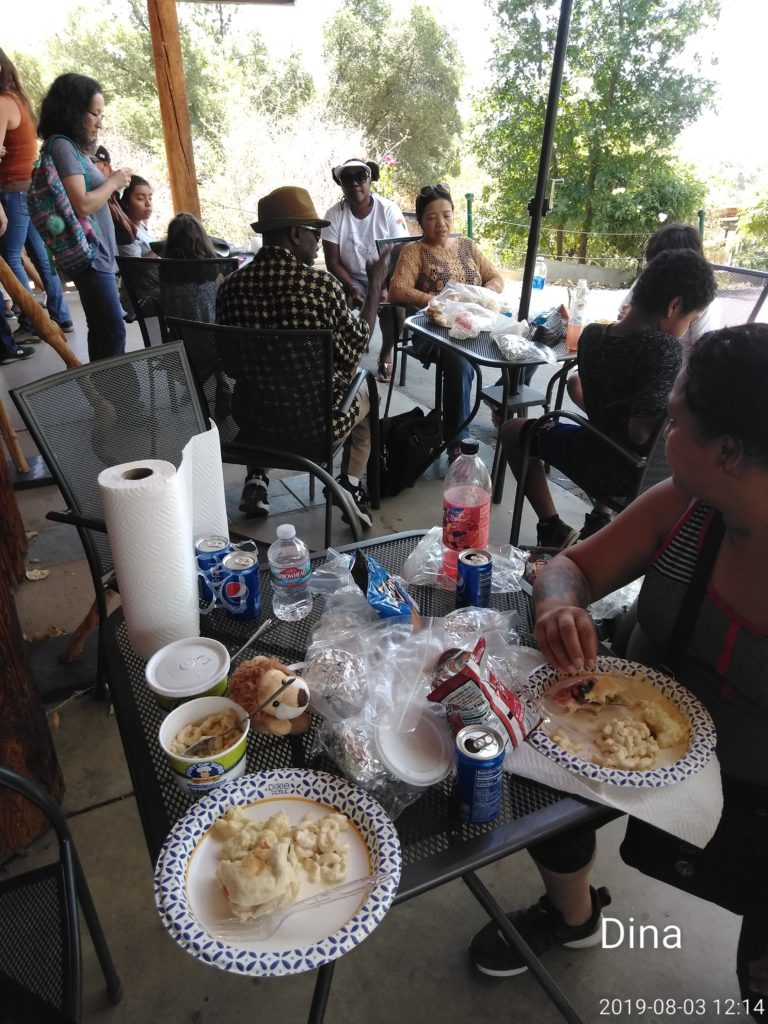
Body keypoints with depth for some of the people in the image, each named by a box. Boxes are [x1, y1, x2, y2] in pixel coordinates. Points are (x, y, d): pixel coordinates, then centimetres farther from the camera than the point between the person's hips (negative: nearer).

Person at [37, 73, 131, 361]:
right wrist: (113, 181, -6)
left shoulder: (74, 146, 18)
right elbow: (82, 205, -19)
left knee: (101, 330, 11)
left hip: (97, 253, 10)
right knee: (113, 331, -14)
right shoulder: (62, 145, -11)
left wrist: (110, 183, 6)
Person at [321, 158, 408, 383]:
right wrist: (352, 288, -24)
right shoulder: (334, 214, -9)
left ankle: (386, 354, 0)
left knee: (394, 307, -29)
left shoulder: (389, 210, -12)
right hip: (352, 278, 1)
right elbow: (333, 262, -8)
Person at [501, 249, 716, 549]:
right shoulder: (666, 347, -22)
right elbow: (640, 432, -27)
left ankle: (552, 528, 19)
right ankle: (600, 518, 34)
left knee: (513, 430, 23)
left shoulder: (591, 334, -8)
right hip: (643, 473, -1)